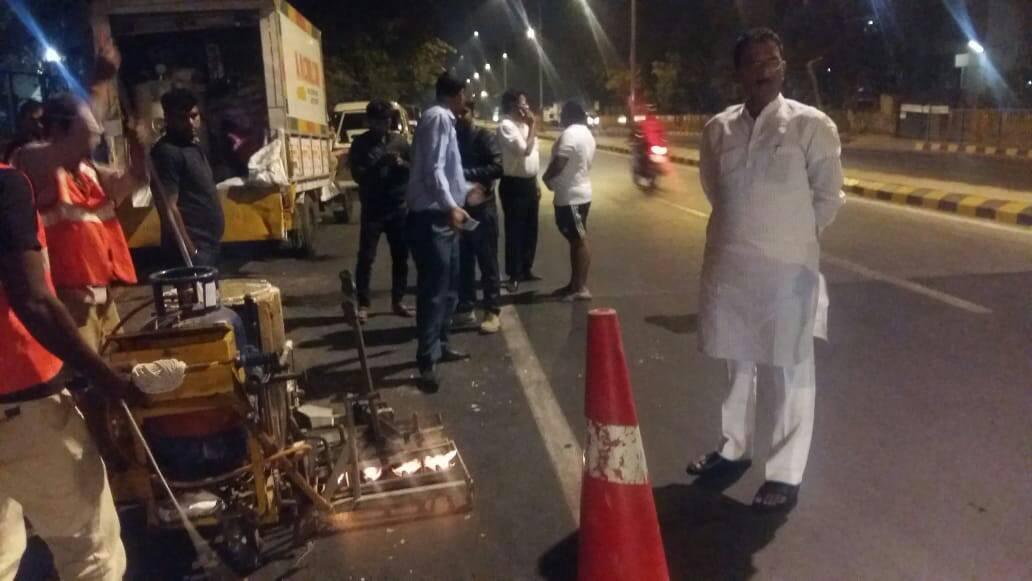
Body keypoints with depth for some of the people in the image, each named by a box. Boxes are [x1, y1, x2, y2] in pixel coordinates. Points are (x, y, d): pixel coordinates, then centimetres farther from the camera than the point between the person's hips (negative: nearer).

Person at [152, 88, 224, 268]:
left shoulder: (194, 145, 14)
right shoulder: (167, 152, -14)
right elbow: (168, 208, -19)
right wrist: (190, 251, -21)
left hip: (209, 244, 9)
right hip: (192, 247, -9)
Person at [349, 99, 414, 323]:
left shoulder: (400, 140, 7)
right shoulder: (361, 143, 1)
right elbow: (358, 174, -8)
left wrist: (402, 164, -14)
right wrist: (379, 164, -22)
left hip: (399, 207, 3)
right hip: (373, 209, -2)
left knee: (401, 256, 8)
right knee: (366, 258, -3)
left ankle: (398, 301, 20)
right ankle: (363, 305, 5)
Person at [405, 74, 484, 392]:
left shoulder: (446, 120, 19)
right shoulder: (438, 117, -11)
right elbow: (432, 169, -21)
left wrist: (466, 189, 42)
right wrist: (451, 206, -31)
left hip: (443, 216, 10)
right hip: (432, 218, -10)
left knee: (449, 286, 16)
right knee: (434, 289, -9)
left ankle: (440, 345, 28)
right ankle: (428, 361, -5)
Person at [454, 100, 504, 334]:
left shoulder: (485, 137, -4)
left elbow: (497, 167, -16)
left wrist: (467, 173, -22)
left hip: (482, 206, -5)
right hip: (459, 206, 5)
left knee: (487, 261, -1)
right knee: (463, 261, 10)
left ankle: (492, 312, 3)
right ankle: (465, 308, 20)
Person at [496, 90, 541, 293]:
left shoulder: (523, 125, 13)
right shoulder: (506, 126, -14)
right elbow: (524, 149, -24)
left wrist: (535, 184, 18)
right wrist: (533, 126, -15)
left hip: (529, 182, 9)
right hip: (514, 184, -9)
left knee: (530, 229, 14)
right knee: (514, 231, -2)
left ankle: (526, 269, 27)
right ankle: (514, 275, 6)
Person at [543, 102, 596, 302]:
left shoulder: (570, 134, -17)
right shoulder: (585, 133, 15)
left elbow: (558, 163, -23)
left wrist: (546, 177, -4)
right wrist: (554, 178, 16)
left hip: (571, 196, -10)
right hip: (579, 192, 10)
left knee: (579, 240, -7)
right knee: (576, 240, 13)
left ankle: (581, 288, -4)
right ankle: (574, 284, 20)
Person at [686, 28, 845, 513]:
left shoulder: (811, 125, -7)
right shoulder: (718, 129, 3)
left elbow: (829, 196, -1)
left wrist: (794, 236, 6)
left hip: (787, 268, -4)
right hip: (727, 264, 4)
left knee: (790, 373, 4)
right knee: (736, 363, 18)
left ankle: (785, 474, 15)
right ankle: (734, 447, 36)